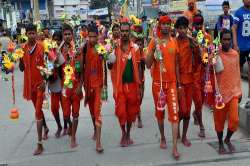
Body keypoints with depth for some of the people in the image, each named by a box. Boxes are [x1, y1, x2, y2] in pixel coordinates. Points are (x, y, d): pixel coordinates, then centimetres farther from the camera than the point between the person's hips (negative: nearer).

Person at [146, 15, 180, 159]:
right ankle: (163, 138, 34)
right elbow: (148, 65, -10)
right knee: (160, 111, 13)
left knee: (174, 113, -7)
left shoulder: (174, 42, 4)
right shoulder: (154, 42, -4)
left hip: (172, 82, 1)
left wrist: (179, 83, 10)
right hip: (158, 82, -1)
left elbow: (176, 64, 10)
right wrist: (153, 48, -22)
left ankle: (175, 147, -6)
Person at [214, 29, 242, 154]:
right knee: (219, 119, 8)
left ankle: (228, 139, 22)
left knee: (234, 119, -4)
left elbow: (237, 73, 10)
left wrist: (239, 90, 10)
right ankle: (220, 143, 26)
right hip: (220, 92, -2)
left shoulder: (235, 54, 5)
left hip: (233, 92, 2)